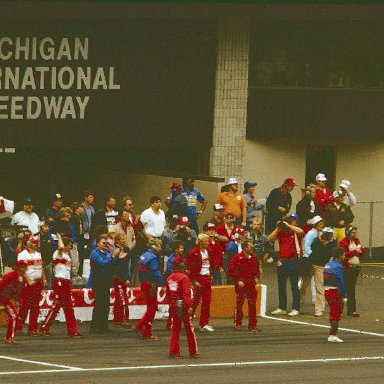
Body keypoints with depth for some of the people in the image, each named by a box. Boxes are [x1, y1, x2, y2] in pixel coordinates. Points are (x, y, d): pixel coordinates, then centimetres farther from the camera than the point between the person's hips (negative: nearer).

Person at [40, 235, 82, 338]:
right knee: (57, 304, -7)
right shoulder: (58, 253, -9)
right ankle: (44, 328, 1)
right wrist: (59, 238, -16)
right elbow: (61, 247, -34)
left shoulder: (67, 255, 19)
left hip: (66, 282, 9)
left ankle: (72, 330, 9)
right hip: (59, 282, -9)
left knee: (69, 307, 8)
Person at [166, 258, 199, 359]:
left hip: (173, 306, 6)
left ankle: (174, 352, 6)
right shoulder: (184, 277, -13)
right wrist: (189, 306, -21)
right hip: (183, 305, -6)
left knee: (175, 329, 9)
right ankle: (193, 352, 10)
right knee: (189, 329, 4)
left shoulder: (169, 278, 9)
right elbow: (186, 293, -20)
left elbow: (168, 294, 13)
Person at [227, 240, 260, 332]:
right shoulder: (237, 258, -11)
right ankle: (237, 324, 11)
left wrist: (256, 277, 7)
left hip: (251, 283, 5)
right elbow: (231, 271, -12)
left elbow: (257, 268, 23)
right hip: (241, 285, -5)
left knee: (252, 305, 5)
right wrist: (238, 281, -15)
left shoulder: (254, 257, 7)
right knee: (239, 304, 2)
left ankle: (252, 325, 10)